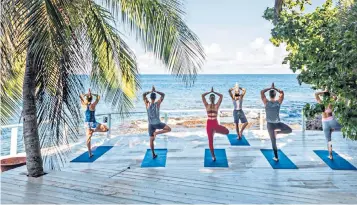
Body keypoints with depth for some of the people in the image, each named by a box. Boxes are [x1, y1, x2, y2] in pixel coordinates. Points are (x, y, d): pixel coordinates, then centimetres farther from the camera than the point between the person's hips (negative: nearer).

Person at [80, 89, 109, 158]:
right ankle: (93, 130, -6)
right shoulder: (93, 105, -14)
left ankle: (90, 153, 11)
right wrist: (91, 94, 2)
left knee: (88, 138, 9)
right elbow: (98, 97, -1)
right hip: (92, 123, -5)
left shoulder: (85, 105, -5)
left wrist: (86, 94, 7)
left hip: (87, 123, 5)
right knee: (106, 129, 8)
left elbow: (80, 96, 11)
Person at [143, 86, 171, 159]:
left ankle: (153, 155, 17)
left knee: (151, 140, 12)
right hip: (157, 123, -3)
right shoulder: (157, 103, -15)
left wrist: (151, 91, 10)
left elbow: (143, 94, 8)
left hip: (150, 124, 3)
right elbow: (163, 94, 0)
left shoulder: (147, 104, -9)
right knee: (169, 129, 12)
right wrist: (155, 91, 2)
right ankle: (156, 133, -7)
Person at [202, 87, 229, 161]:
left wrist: (214, 92, 9)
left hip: (215, 124, 1)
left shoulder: (217, 105, 3)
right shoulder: (207, 105, 2)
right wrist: (210, 92, 8)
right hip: (209, 124, -1)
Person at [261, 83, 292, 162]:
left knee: (273, 141, 8)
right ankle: (277, 132, 3)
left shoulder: (266, 102, -11)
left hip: (270, 124, 1)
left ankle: (276, 157, 12)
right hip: (278, 123, 0)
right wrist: (275, 88, 10)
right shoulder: (278, 102, -8)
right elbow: (282, 92, 7)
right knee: (289, 130, 24)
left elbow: (262, 92, -3)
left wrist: (270, 88, 2)